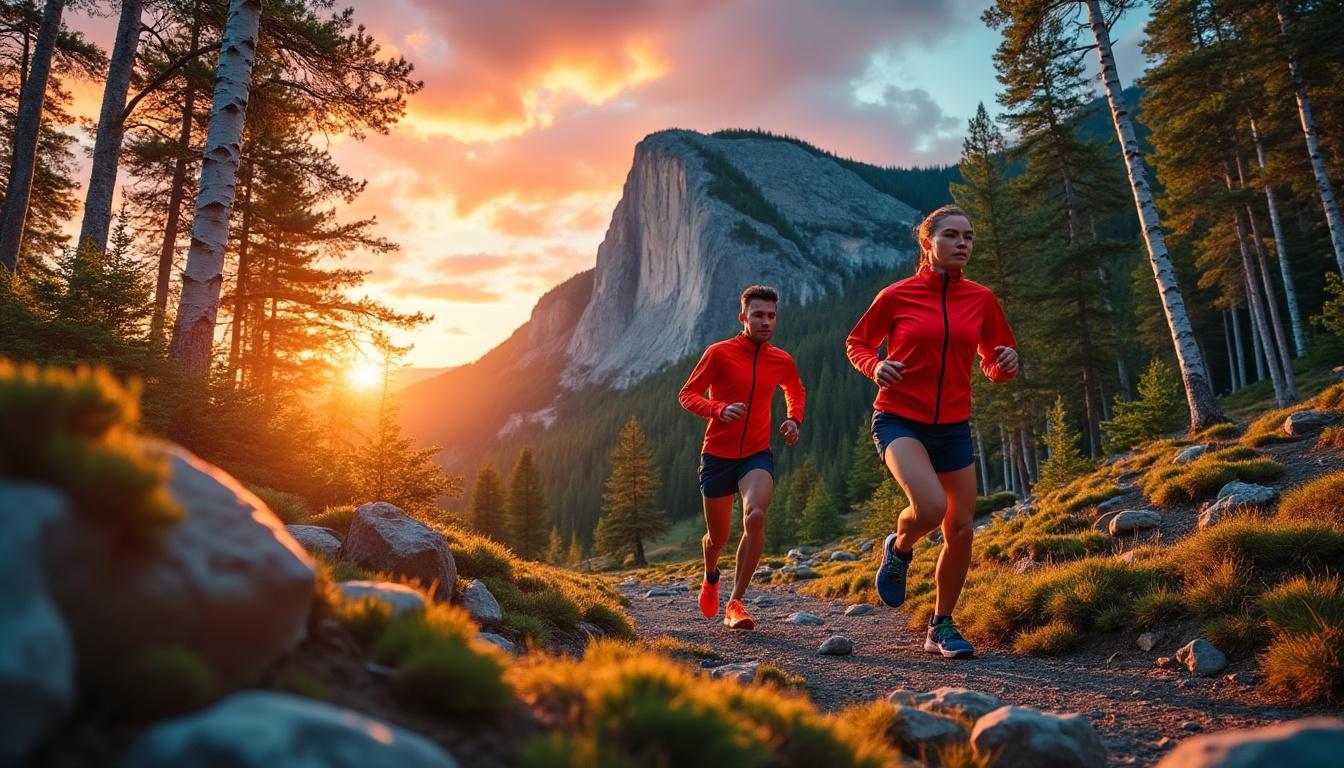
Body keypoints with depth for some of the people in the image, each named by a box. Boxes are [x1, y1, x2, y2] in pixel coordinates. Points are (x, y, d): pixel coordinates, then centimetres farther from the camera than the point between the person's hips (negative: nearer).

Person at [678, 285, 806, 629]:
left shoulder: (782, 361, 3)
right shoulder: (719, 352, -8)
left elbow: (796, 392, 24)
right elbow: (687, 394, -5)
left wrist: (794, 419, 4)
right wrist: (718, 409, -24)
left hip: (757, 454, 1)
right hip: (717, 454, -1)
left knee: (755, 516, -27)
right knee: (717, 536, 10)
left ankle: (735, 603, -14)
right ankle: (711, 577, 47)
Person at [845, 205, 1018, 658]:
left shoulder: (982, 299, 4)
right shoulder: (896, 296, -5)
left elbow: (994, 365, 14)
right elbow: (857, 344, 7)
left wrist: (1006, 363, -10)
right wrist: (874, 366, -14)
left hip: (952, 426, 4)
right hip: (899, 421, -4)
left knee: (960, 529, 2)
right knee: (931, 506, -27)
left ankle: (942, 627, 22)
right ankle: (898, 549, 10)